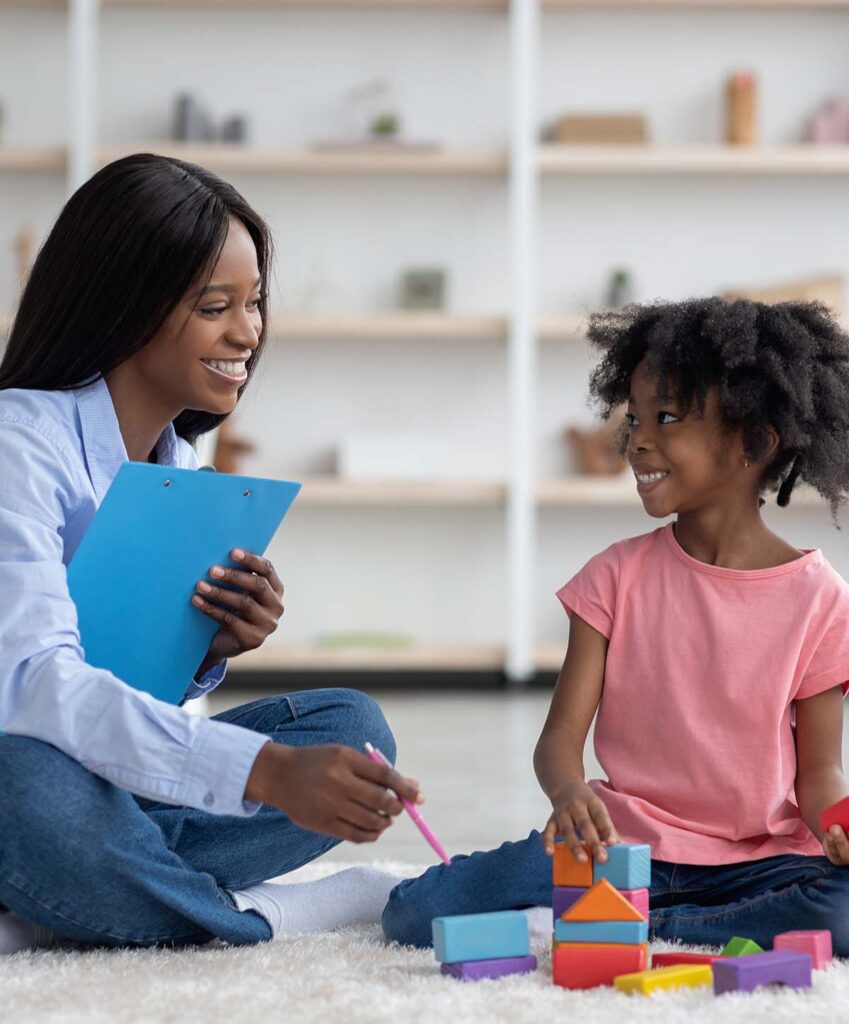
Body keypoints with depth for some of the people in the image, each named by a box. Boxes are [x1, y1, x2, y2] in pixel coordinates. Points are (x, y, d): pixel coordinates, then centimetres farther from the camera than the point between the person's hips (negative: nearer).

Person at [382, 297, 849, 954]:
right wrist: (568, 792, -27)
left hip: (757, 855, 0)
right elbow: (561, 735, -3)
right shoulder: (619, 577, 3)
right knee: (418, 914, -21)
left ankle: (643, 927, -19)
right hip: (624, 842, 0)